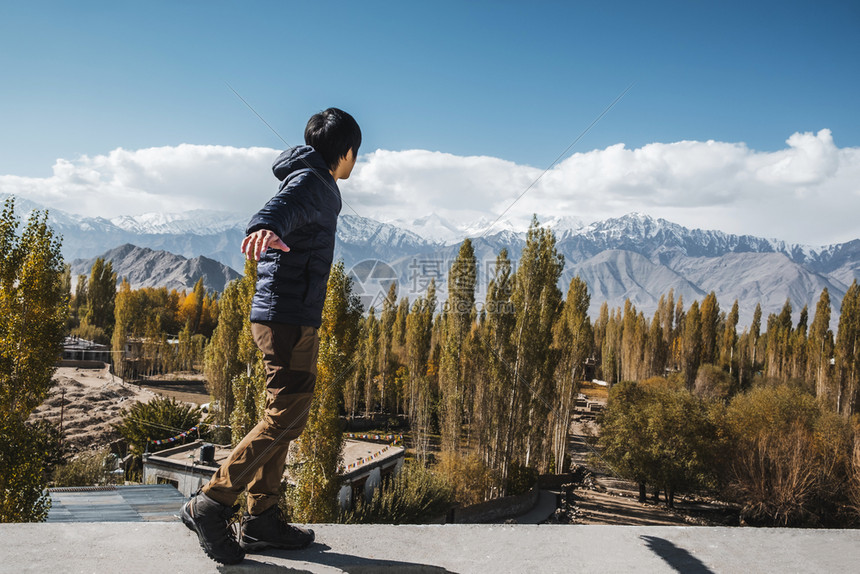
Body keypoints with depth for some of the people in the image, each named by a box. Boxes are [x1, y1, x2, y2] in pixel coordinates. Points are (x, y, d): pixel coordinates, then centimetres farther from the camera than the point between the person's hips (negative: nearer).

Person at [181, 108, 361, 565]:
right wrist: (266, 229, -57)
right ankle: (210, 505, -2)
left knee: (285, 418, 11)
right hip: (288, 320, -11)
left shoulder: (312, 184, 22)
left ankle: (261, 520, 17)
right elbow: (279, 208, -34)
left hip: (289, 319, 11)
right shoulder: (309, 182, -10)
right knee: (284, 418, -10)